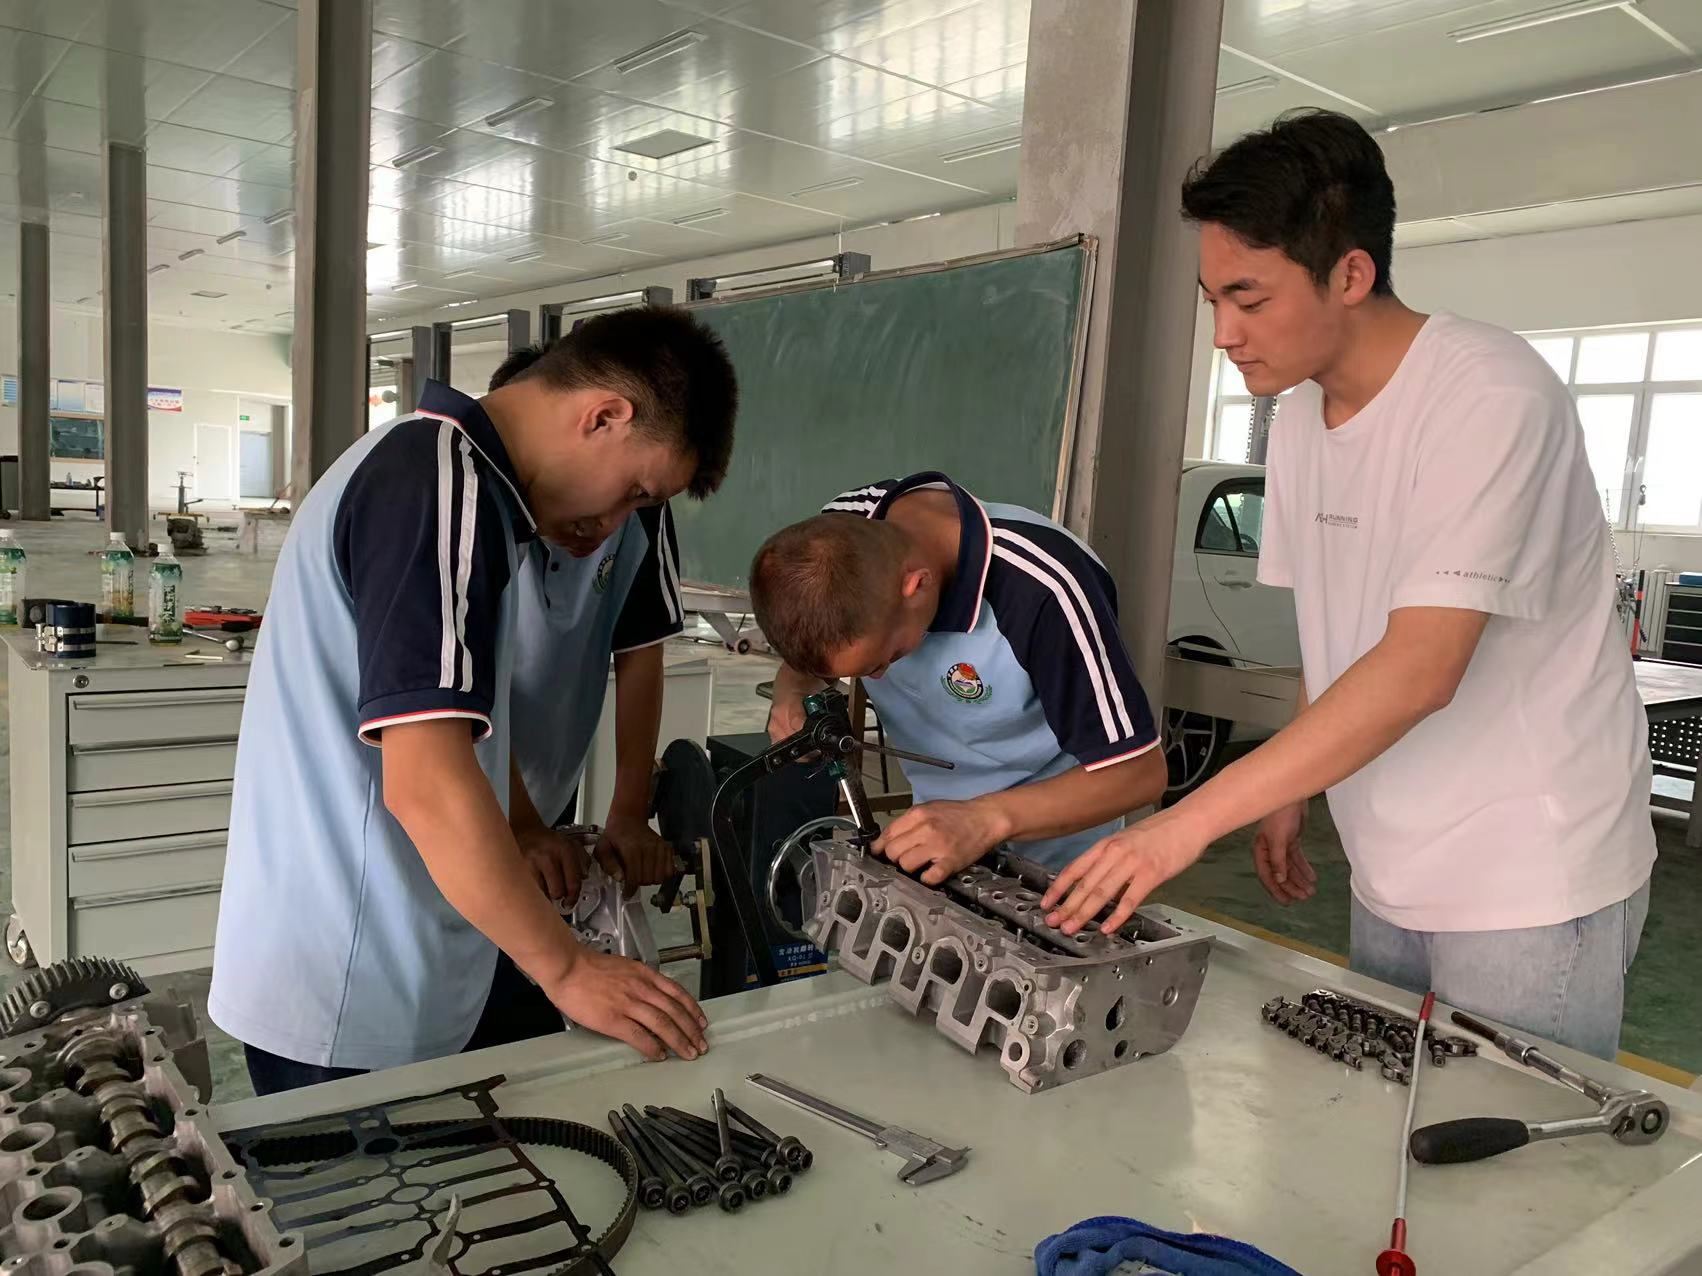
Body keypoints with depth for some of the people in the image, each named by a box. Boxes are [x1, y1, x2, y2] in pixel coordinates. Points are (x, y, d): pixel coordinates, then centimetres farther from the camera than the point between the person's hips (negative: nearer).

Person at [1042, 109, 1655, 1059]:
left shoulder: (1491, 399, -20)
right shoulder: (1302, 414, 5)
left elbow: (1420, 669, -29)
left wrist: (1191, 821, -30)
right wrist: (1290, 791, 9)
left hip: (1530, 885, -7)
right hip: (1392, 880, 7)